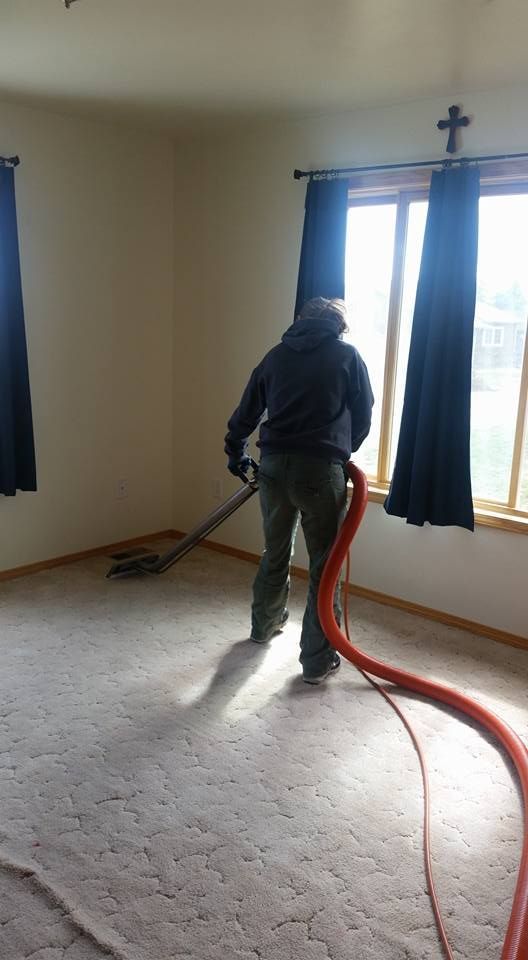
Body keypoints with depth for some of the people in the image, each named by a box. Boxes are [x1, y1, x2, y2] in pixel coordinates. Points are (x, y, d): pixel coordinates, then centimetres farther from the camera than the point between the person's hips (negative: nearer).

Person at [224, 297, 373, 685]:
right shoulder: (347, 354, 5)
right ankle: (318, 660, 10)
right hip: (320, 468, -4)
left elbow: (246, 413, 19)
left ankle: (265, 626, 42)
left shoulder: (277, 354, 14)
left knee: (276, 554, 23)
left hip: (274, 465, 4)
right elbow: (363, 417, 9)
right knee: (324, 566, 5)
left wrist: (237, 453, 35)